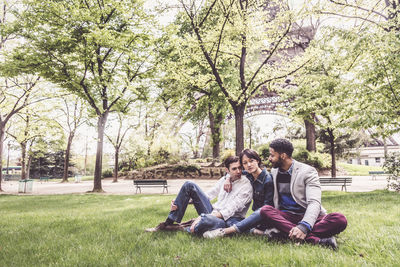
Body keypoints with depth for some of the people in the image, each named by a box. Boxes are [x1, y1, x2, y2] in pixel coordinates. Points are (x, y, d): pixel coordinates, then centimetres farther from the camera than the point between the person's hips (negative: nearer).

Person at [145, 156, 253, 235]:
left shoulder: (246, 186, -12)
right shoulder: (225, 179, 11)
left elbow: (230, 211, -20)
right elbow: (209, 194, 11)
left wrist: (203, 217, -29)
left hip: (226, 221, -6)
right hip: (212, 212, 7)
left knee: (206, 220, -45)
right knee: (189, 185, -8)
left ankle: (179, 229, -12)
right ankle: (168, 223, -6)